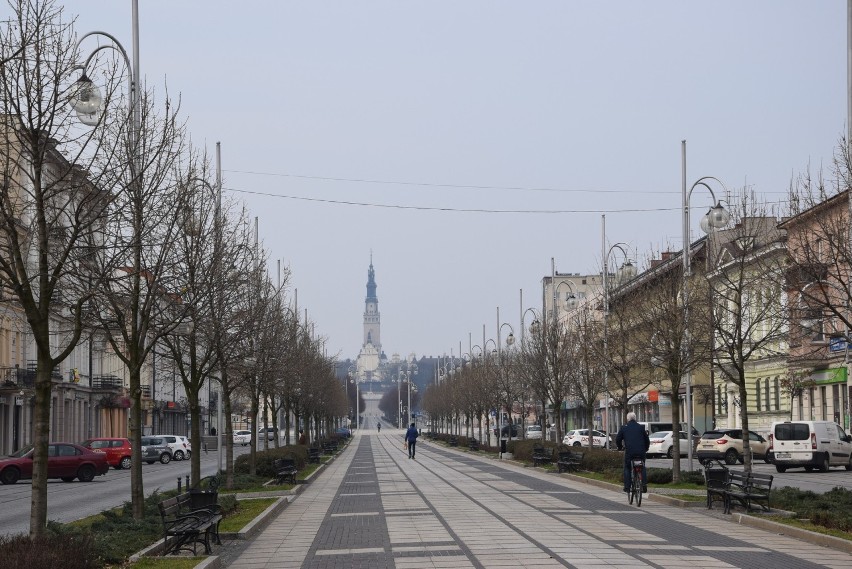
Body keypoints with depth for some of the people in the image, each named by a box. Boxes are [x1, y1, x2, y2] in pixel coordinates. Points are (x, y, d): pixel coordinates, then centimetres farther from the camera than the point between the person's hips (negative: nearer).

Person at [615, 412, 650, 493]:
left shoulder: (624, 427, 6)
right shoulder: (640, 427, 10)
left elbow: (618, 439, 9)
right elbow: (647, 440, 13)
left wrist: (620, 447, 27)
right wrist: (645, 449, 28)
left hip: (629, 451, -2)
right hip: (641, 452, 2)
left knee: (627, 468, 12)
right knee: (642, 468, 17)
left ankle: (627, 487, 3)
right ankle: (644, 484, 3)